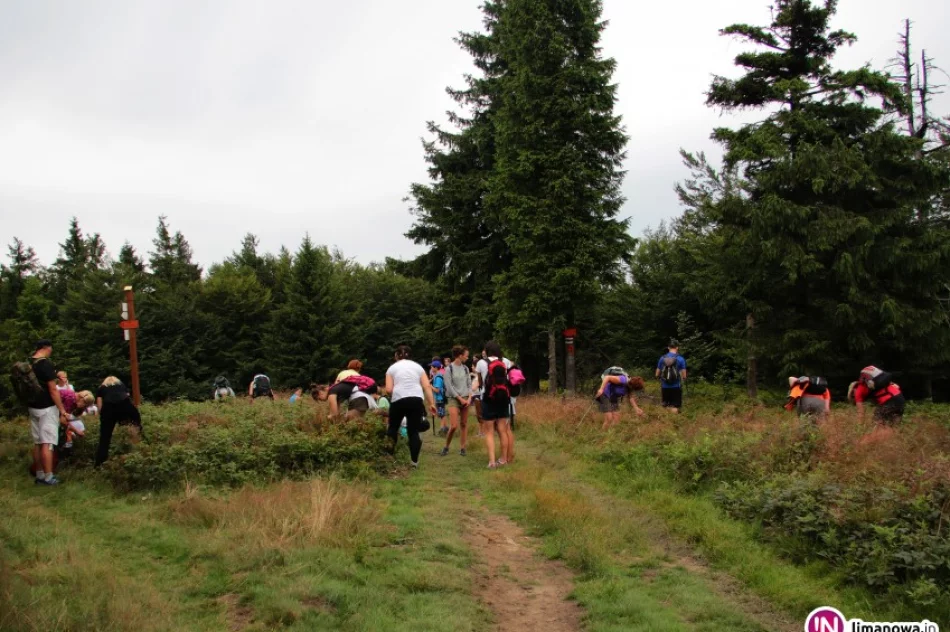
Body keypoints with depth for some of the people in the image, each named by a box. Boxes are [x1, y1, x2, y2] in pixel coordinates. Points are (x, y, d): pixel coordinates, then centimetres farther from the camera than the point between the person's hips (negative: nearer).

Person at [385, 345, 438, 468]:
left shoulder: (392, 368, 11)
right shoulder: (417, 366, 17)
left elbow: (388, 389, 1)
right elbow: (427, 386, 6)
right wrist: (432, 403, 6)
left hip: (399, 400, -2)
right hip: (417, 400, 2)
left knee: (393, 428, 17)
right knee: (413, 431, 7)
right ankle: (414, 461, 3)